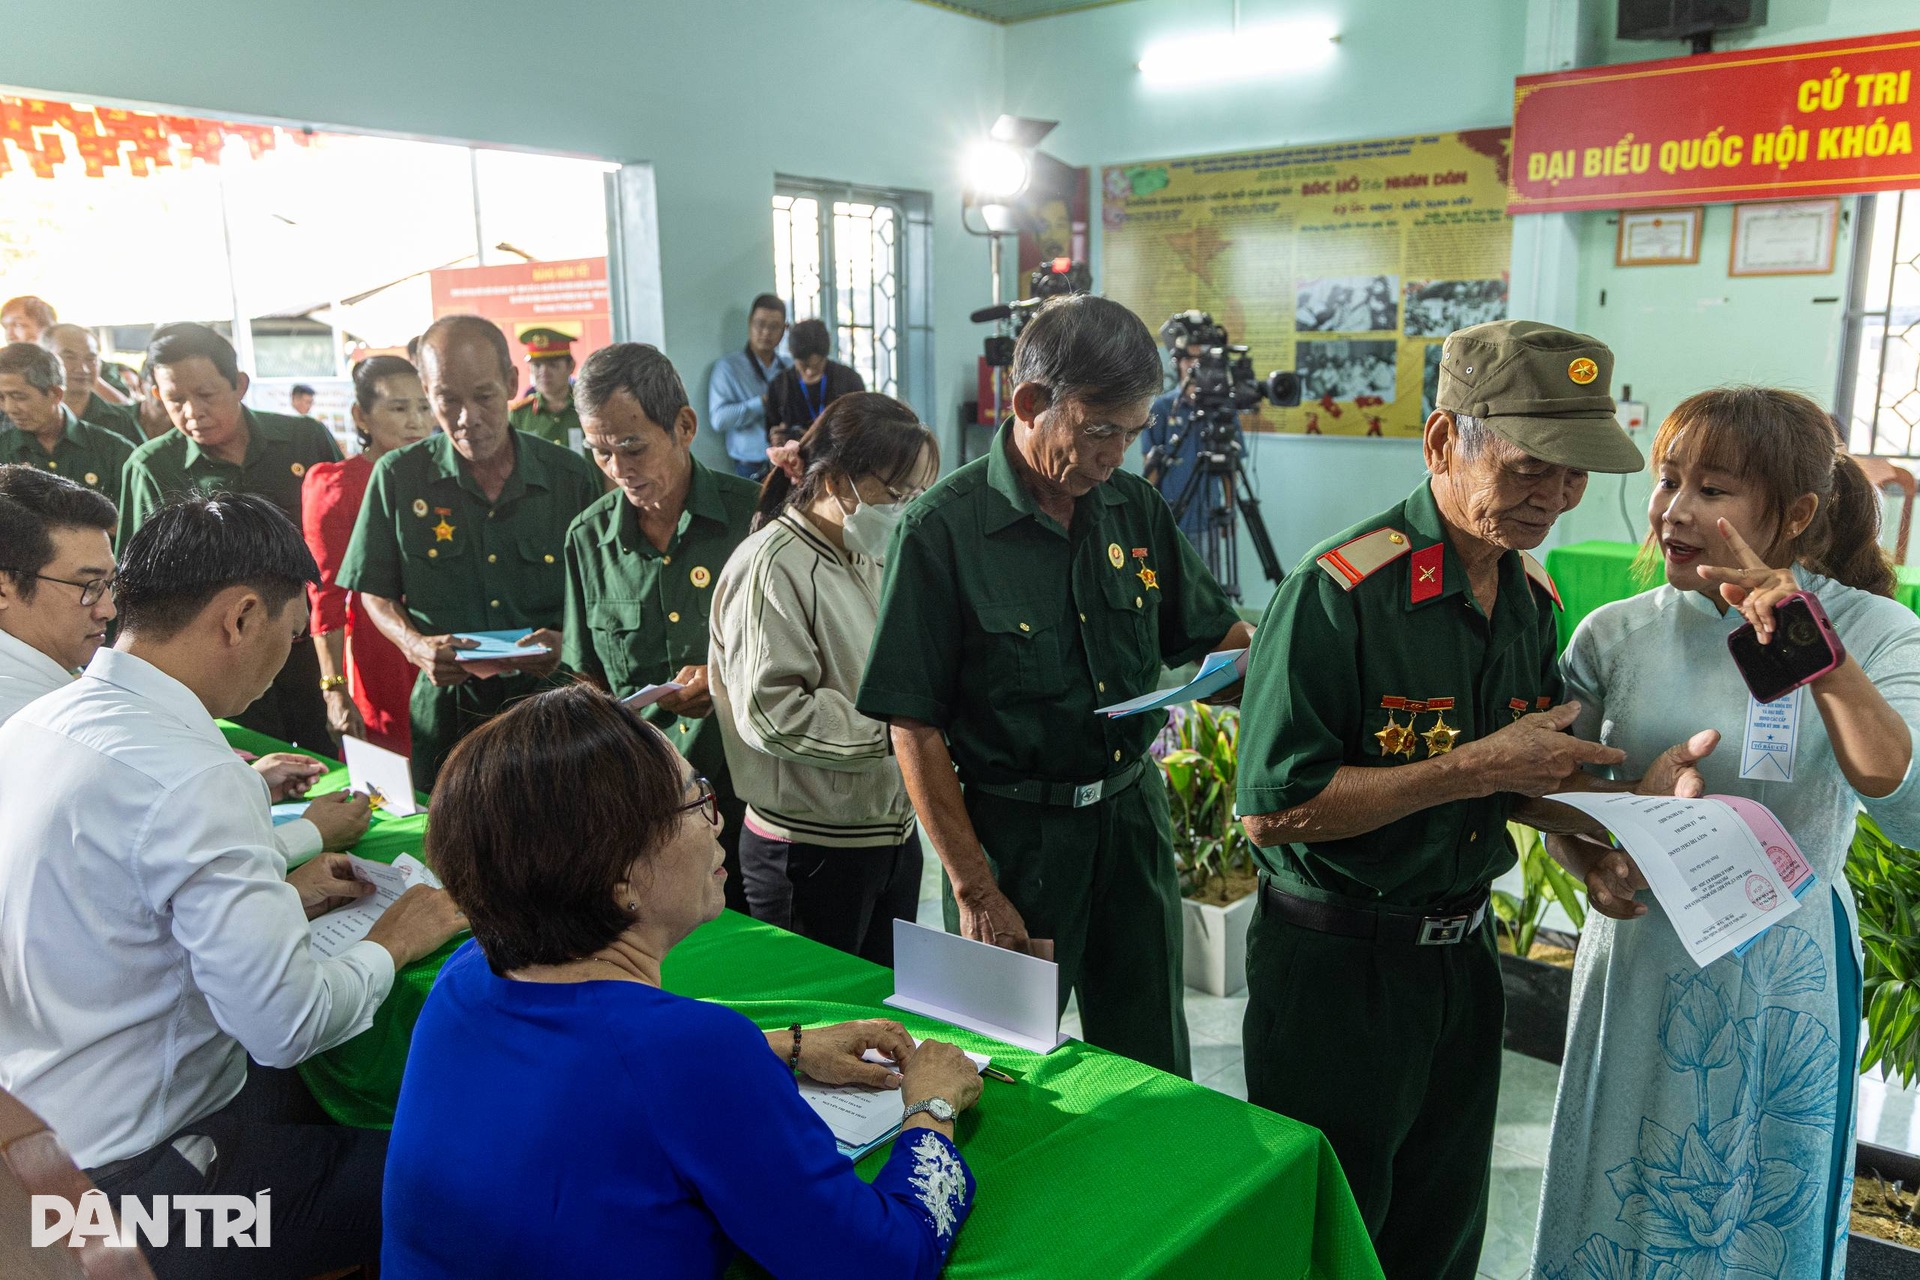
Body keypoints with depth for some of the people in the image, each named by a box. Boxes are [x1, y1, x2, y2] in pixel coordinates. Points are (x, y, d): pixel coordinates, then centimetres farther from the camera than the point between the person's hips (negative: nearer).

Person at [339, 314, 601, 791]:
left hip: (550, 703, 0)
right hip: (447, 712, 0)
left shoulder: (571, 476, 1)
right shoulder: (398, 476, 2)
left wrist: (568, 643, -14)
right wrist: (415, 645, -11)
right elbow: (376, 593, 9)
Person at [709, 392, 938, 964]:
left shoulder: (869, 561, 13)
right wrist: (892, 724, -19)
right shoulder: (771, 567, -16)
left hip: (893, 831, 9)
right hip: (810, 848, -8)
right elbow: (770, 714, -23)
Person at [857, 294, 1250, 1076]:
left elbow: (1217, 638, 12)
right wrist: (974, 890, -14)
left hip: (1132, 814, 5)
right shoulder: (944, 530, -15)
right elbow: (915, 729, -14)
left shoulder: (1136, 508, 1)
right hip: (1014, 832, -4)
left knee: (1156, 1069, 19)